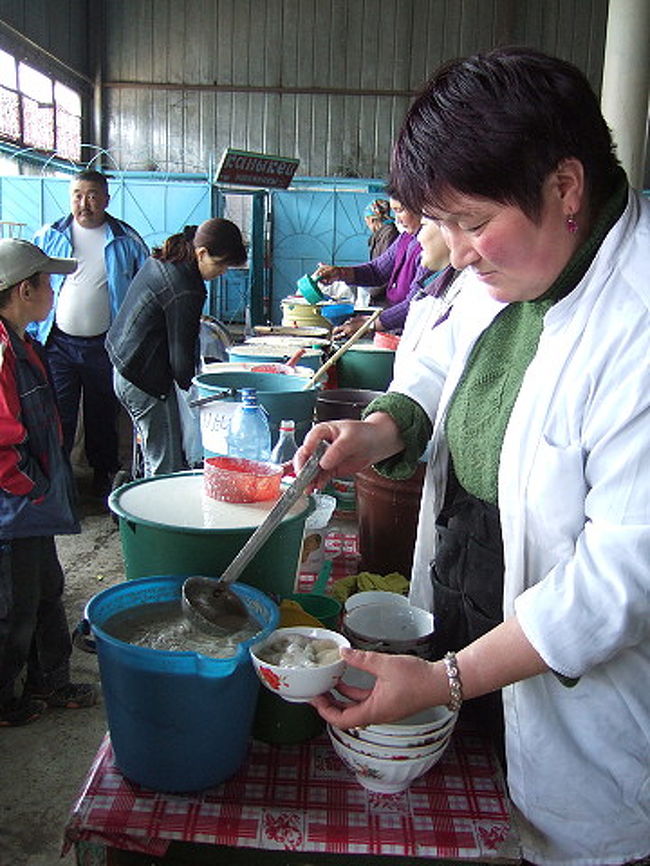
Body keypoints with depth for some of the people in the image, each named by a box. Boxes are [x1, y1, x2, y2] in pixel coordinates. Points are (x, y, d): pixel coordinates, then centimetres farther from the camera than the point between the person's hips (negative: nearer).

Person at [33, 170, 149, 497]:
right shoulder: (48, 237, 4)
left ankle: (104, 476, 29)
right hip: (58, 344, 0)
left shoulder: (126, 240, 1)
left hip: (105, 345, 0)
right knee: (58, 416, -1)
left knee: (103, 415, 13)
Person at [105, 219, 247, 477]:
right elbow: (181, 355, -18)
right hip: (146, 378, -10)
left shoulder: (162, 261, 7)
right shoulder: (186, 290, -22)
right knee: (167, 467, -3)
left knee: (156, 460, 18)